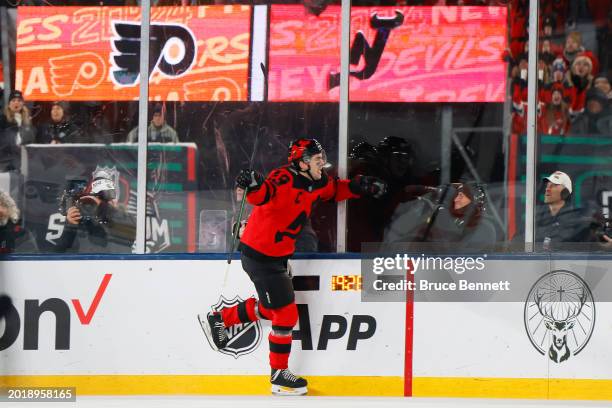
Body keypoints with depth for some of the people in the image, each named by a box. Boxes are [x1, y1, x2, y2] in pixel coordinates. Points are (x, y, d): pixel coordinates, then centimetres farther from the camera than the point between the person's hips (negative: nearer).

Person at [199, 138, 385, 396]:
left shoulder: (317, 183, 3)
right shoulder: (284, 179, -25)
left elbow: (336, 190, 22)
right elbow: (264, 195, -44)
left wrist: (362, 187, 8)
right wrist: (254, 185, -65)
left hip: (277, 255, 10)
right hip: (259, 256, -10)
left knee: (269, 308, 25)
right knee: (286, 314, -4)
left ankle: (218, 320, 38)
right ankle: (279, 376, 9)